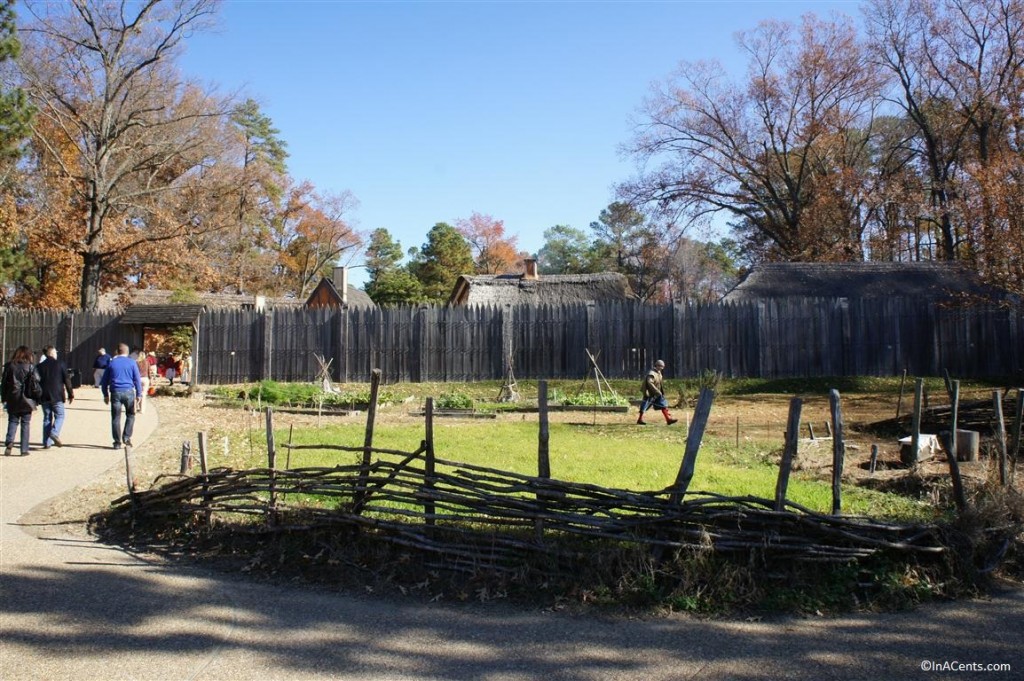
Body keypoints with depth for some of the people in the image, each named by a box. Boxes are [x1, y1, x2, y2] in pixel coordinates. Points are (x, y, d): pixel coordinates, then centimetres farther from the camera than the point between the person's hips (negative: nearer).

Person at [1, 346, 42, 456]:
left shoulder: (9, 366, 2)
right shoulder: (30, 367, -7)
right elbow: (34, 385, -8)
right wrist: (39, 395, 7)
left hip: (12, 400, 2)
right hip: (26, 401, -2)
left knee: (12, 421, 12)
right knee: (25, 424, 5)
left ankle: (9, 441, -12)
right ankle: (24, 449, 4)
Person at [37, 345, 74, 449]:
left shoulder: (40, 366, 5)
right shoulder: (60, 364, -3)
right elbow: (67, 380, -2)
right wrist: (71, 394, 5)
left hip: (44, 397, 3)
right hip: (57, 396, -3)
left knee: (47, 418, 9)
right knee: (60, 415, 7)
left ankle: (46, 442, 6)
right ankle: (54, 433, -18)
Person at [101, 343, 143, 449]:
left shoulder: (111, 363, 9)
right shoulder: (132, 363, 3)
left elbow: (104, 381, 12)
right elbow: (137, 379, 0)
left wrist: (106, 395, 18)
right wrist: (138, 394, 5)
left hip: (115, 392, 1)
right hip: (129, 392, -1)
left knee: (115, 418, 5)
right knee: (130, 415, 15)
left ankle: (117, 442, 6)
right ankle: (126, 437, 4)